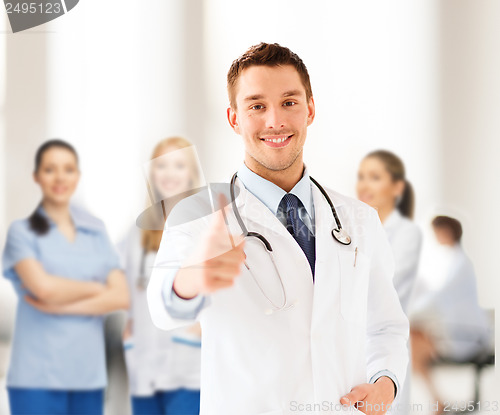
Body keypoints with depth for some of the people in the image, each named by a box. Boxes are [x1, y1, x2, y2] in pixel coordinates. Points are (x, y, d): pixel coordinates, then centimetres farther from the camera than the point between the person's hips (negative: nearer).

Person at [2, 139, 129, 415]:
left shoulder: (96, 232, 13)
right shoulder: (22, 232, 3)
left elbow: (121, 297, 1)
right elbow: (44, 287, -14)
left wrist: (59, 306, -8)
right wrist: (96, 288, 0)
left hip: (89, 374, 4)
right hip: (38, 379, -4)